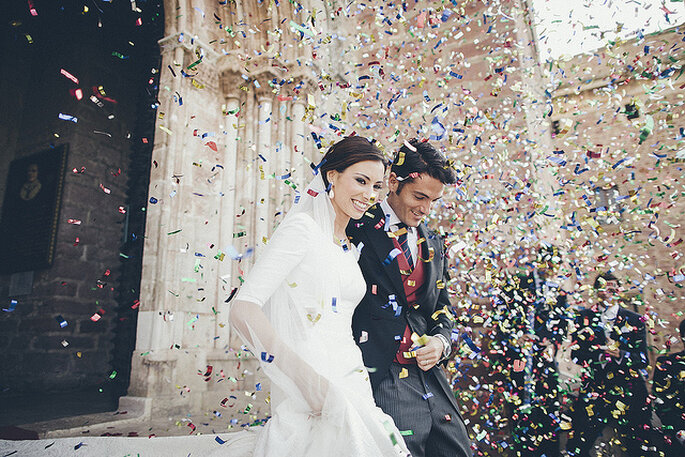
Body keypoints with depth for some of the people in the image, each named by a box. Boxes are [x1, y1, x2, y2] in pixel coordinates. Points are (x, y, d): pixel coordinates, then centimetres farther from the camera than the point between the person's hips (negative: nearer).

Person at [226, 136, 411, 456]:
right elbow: (242, 311, -19)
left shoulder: (350, 249, 14)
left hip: (354, 390, 7)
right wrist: (309, 378, -27)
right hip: (307, 397, -7)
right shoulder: (302, 228, -10)